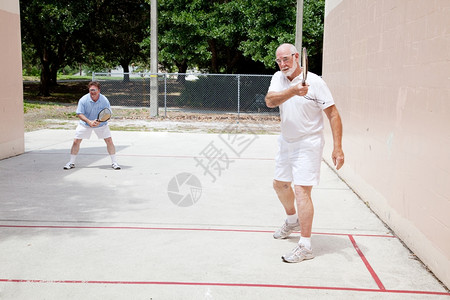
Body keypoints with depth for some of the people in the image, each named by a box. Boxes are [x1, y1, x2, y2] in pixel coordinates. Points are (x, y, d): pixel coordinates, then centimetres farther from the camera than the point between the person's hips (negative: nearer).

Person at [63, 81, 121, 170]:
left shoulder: (105, 100, -19)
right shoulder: (83, 100, -20)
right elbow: (80, 114, -17)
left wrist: (100, 121, -33)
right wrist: (89, 121, -33)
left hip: (101, 124, 0)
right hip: (85, 124, 0)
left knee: (109, 141, -10)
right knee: (76, 141, -4)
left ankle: (114, 162, 3)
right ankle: (71, 162, 14)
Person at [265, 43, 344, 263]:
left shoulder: (314, 82, -14)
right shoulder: (279, 78, 1)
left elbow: (333, 114, -14)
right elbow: (270, 101, -19)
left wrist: (337, 148, -21)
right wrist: (292, 91, -37)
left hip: (308, 144, -7)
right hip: (286, 142, 7)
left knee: (301, 191, -13)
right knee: (280, 184, 20)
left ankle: (306, 246, -5)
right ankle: (292, 221, 47)